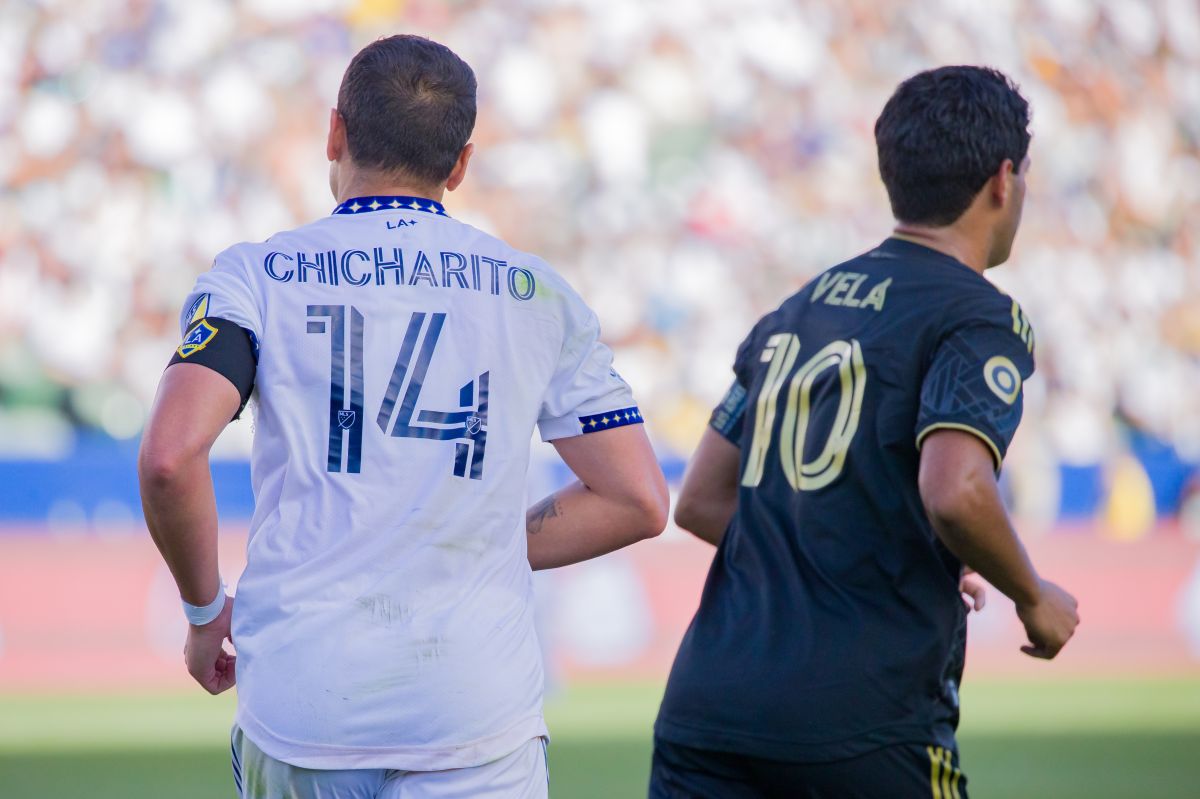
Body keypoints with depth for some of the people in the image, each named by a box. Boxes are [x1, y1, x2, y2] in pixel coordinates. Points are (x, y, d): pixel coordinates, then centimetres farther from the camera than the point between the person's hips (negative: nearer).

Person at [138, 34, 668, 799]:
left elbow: (170, 458, -12)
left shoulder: (258, 277, 4)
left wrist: (205, 607, 5)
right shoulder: (537, 294, 9)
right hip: (478, 708, 0)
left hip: (299, 703, 0)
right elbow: (638, 502, 7)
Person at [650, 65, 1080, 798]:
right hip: (863, 724, -6)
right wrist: (1034, 598, -2)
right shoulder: (982, 320, -4)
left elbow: (700, 503, 22)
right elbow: (955, 493, -21)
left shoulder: (796, 311, 19)